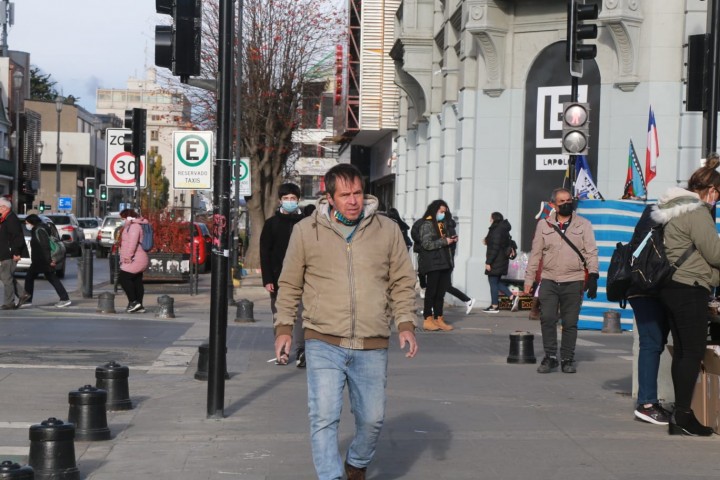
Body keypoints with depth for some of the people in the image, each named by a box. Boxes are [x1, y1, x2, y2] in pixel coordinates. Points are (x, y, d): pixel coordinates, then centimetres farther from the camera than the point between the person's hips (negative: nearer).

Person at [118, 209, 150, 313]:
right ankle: (139, 306, 9)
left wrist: (128, 255, -24)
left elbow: (132, 242, -23)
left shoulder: (134, 226, -13)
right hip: (138, 260, 11)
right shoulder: (132, 226, 21)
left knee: (123, 278, -11)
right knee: (137, 281, 9)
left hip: (134, 260, -11)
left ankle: (133, 301, -15)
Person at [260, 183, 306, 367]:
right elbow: (265, 253, 3)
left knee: (300, 314, -10)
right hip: (278, 278, 1)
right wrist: (267, 279, -5)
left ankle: (300, 351, -10)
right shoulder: (271, 223, 5)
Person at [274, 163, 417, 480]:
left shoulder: (388, 230, 5)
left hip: (372, 347, 2)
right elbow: (290, 285, 10)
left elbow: (403, 283, 10)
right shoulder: (306, 231, 2)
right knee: (324, 417, -12)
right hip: (324, 343, -2)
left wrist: (406, 325, -1)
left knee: (372, 419, 11)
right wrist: (284, 327, 5)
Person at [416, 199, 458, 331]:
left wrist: (452, 240, 7)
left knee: (441, 292, 8)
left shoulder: (443, 224, 19)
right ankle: (428, 319, 1)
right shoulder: (427, 224, -5)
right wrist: (444, 241, -14)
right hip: (433, 264, -7)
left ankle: (439, 319, 13)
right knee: (431, 291, -3)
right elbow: (427, 244, -15)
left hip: (444, 263, 7)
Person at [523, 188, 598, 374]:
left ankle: (567, 359, 14)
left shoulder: (583, 224, 6)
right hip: (549, 281, 1)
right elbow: (535, 254, 11)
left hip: (573, 282, -1)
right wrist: (529, 280, 8)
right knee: (547, 319, -7)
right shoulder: (544, 225, 9)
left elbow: (591, 252, 2)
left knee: (570, 323, 3)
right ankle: (550, 357, 5)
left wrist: (593, 275, -10)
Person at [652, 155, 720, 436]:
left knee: (682, 351, 11)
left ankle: (680, 414, 13)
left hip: (672, 287, 10)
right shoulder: (697, 212, -13)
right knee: (694, 352, -7)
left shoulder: (673, 210, 18)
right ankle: (682, 415, -8)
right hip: (690, 289, -10)